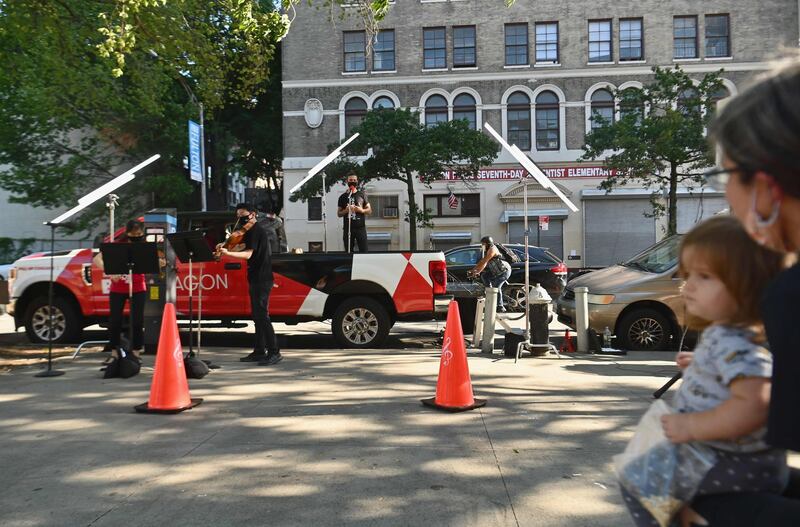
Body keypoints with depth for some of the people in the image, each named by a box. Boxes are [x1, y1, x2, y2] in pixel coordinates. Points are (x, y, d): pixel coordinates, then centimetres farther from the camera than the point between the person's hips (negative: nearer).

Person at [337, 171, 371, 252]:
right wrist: (346, 210, -10)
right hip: (347, 228, 1)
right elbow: (339, 214, 10)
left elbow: (369, 211, 10)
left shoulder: (362, 195, 9)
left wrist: (361, 210, -10)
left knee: (364, 251, -6)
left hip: (360, 227, -1)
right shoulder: (343, 197, 9)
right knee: (349, 252, 2)